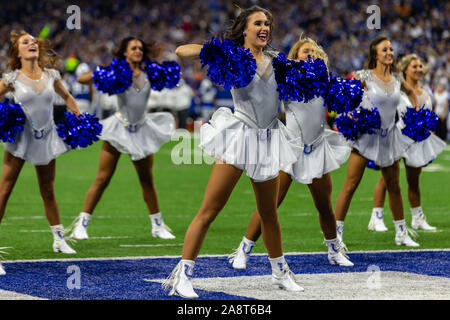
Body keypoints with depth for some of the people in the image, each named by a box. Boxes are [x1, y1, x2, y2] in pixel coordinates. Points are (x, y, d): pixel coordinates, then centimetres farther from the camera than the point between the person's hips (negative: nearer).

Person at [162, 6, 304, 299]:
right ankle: (182, 277, -7)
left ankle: (281, 273, 31)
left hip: (268, 140, 5)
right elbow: (181, 52, -6)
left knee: (269, 213, 14)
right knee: (209, 210, -9)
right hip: (240, 136, -4)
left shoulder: (276, 60, 13)